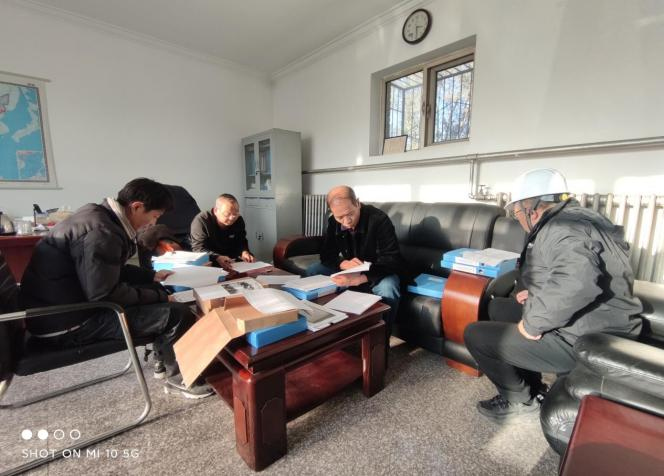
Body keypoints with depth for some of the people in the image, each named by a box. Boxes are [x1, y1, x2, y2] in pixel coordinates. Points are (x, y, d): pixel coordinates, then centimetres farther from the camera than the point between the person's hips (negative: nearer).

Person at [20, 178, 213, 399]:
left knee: (155, 290, 16)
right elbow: (106, 295, -26)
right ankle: (178, 377, 7)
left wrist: (152, 276, 15)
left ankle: (166, 359, 23)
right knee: (178, 313, -17)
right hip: (68, 322, -10)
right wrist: (158, 296, -14)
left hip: (69, 303, 10)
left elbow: (112, 270, 16)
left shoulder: (99, 215, 5)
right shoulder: (100, 233, -27)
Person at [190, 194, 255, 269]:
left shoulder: (239, 220, 0)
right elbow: (198, 248, -20)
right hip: (208, 263, -3)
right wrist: (217, 258, -38)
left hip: (232, 262, 4)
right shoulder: (201, 221, -16)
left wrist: (244, 252, -14)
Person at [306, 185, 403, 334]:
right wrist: (344, 264, -31)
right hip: (349, 271, 5)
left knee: (388, 291, -37)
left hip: (377, 272, -5)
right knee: (312, 272, -10)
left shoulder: (379, 219, -25)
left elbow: (393, 261, -30)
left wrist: (359, 279, -45)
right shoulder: (333, 222, -8)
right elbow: (326, 255, -7)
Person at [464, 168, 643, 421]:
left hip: (581, 342, -10)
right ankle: (532, 390, 26)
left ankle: (521, 399, 14)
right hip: (594, 330, 10)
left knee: (475, 334, -9)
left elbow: (576, 283, -40)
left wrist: (531, 324, -28)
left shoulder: (561, 228, -21)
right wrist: (538, 295, 14)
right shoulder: (575, 218, 12)